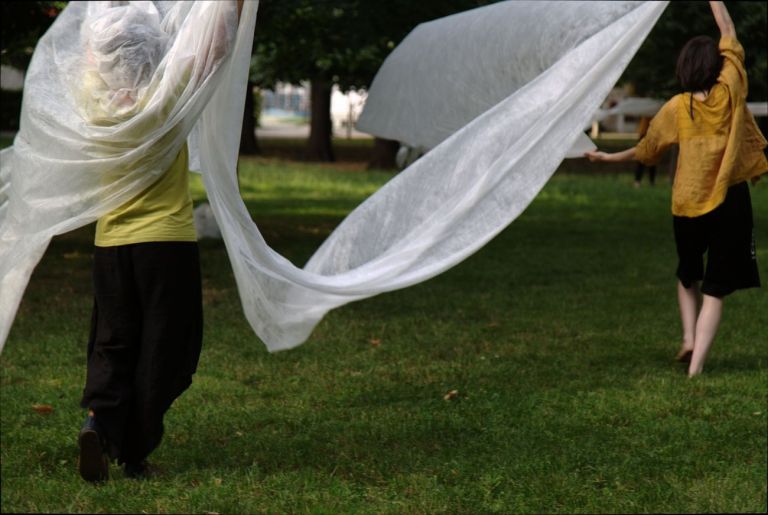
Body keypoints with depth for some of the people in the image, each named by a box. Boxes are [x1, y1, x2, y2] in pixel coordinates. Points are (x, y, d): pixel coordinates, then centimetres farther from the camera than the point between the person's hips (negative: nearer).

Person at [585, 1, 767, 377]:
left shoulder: (676, 109, -5)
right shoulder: (730, 91, -6)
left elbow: (646, 151, 8)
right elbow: (729, 33, 5)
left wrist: (607, 157, 23)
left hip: (688, 205, 1)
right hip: (731, 200, -1)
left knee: (688, 277, 26)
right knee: (715, 289, 1)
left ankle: (689, 339, 11)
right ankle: (697, 363, -10)